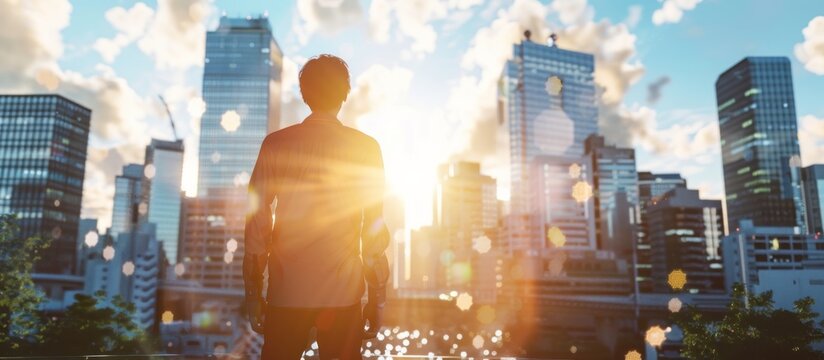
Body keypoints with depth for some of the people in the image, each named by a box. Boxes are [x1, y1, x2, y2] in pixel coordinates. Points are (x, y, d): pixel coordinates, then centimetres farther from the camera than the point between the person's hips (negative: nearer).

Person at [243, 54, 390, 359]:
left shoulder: (276, 144, 0)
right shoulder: (366, 149, -2)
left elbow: (257, 224, 0)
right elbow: (375, 231, -4)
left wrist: (253, 294, 8)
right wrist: (378, 298, 4)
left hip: (286, 292, 1)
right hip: (344, 294, 0)